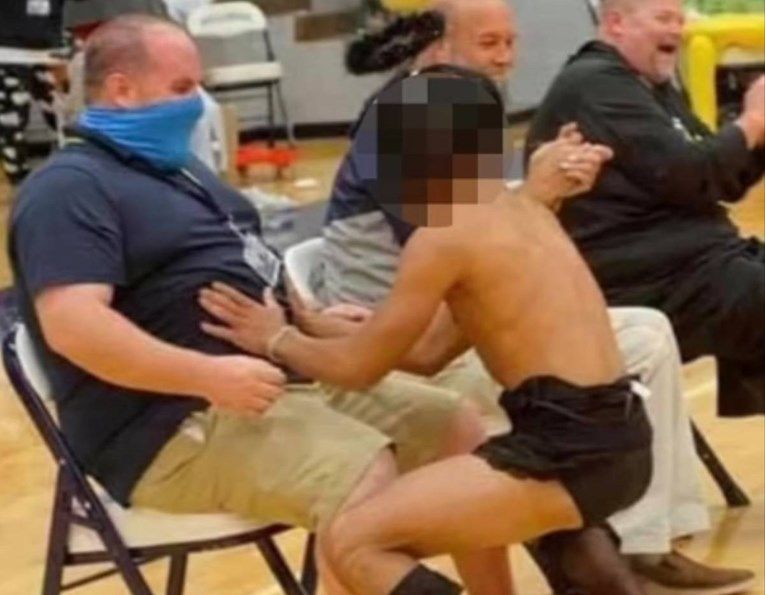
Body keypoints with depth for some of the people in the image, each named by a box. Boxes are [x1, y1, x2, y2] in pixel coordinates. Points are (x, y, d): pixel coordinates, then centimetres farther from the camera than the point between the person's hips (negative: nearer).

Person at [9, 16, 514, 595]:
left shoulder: (178, 168, 22)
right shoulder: (72, 187, -10)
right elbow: (72, 325, -24)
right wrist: (210, 376, -31)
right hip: (180, 422, -10)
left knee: (458, 428, 5)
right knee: (366, 478, -31)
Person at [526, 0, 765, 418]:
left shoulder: (653, 87, 20)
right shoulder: (596, 85, -11)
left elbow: (721, 179, 20)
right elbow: (685, 176, -20)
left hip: (694, 262, 10)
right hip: (656, 281, -10)